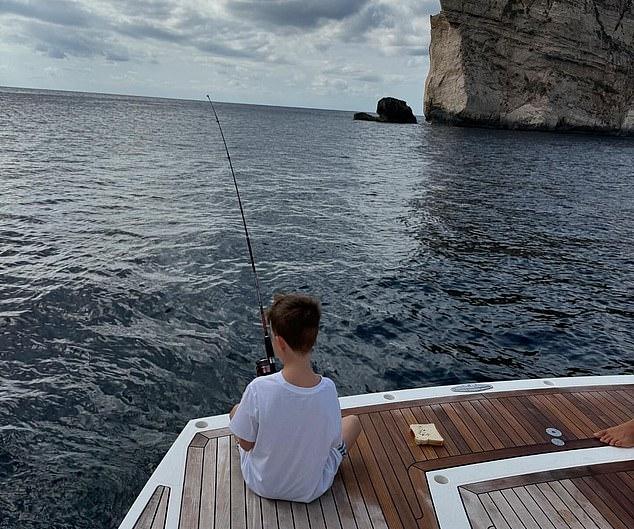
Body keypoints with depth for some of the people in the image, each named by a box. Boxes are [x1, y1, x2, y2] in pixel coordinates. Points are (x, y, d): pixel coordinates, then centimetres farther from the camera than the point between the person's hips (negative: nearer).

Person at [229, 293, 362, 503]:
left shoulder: (258, 388, -32)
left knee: (237, 410, 24)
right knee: (353, 421, 23)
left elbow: (246, 444, -15)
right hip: (310, 491, 0)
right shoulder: (328, 389, -27)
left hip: (262, 485, 0)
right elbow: (334, 442, -10)